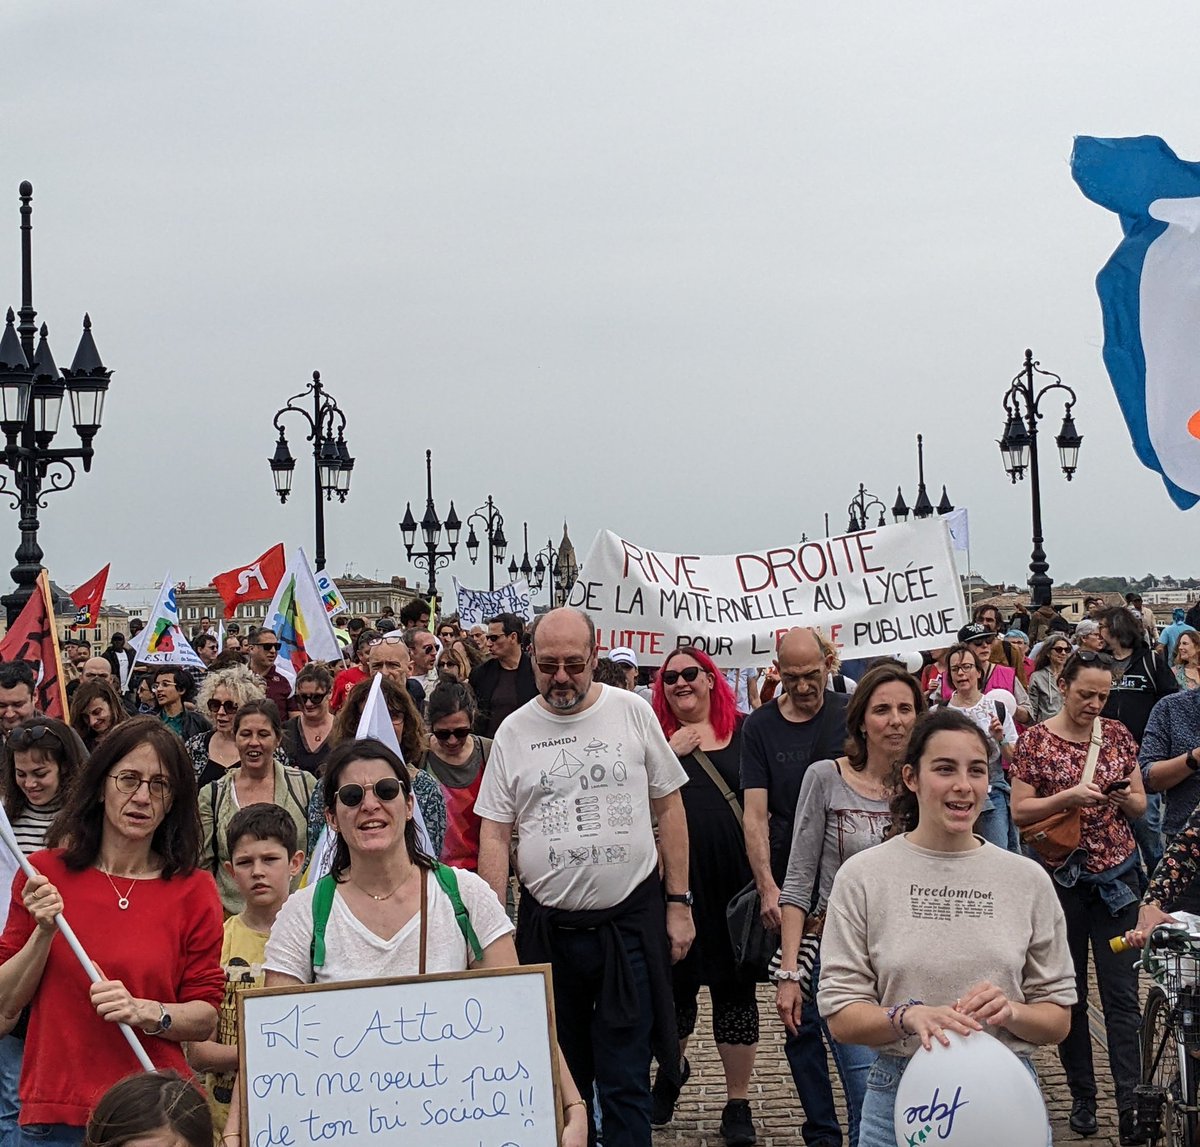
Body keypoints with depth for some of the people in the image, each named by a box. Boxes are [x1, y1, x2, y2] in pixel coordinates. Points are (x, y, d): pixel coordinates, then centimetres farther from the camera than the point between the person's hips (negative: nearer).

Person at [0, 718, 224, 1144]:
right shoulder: (45, 872, 0)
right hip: (53, 1113, 1)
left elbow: (205, 1018, -1)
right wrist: (44, 932, -12)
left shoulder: (193, 890, -3)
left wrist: (148, 1013, -18)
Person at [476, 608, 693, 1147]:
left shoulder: (632, 712, 0)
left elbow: (668, 807, 5)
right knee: (561, 1076, 14)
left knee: (624, 1080, 0)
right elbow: (494, 835, 2)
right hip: (548, 927, 2)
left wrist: (679, 902, 1)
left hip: (630, 921, -1)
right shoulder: (513, 732, 2)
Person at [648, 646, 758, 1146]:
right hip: (675, 877, 0)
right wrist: (669, 753, -16)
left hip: (734, 876, 0)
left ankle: (738, 1103, 16)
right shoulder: (658, 736, 6)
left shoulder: (743, 731, 5)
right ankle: (672, 1067, 40)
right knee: (676, 979, 11)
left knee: (735, 984, 6)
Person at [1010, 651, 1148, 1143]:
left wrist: (1127, 798, -12)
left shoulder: (1117, 734, 4)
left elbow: (1140, 806, 10)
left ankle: (1130, 1104, -2)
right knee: (1069, 991, 8)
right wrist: (1067, 797, -20)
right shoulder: (1036, 740, -4)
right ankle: (1082, 1095, 20)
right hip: (1062, 877, -1)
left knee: (1122, 991, -2)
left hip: (1117, 876, 1)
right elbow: (1019, 811, -6)